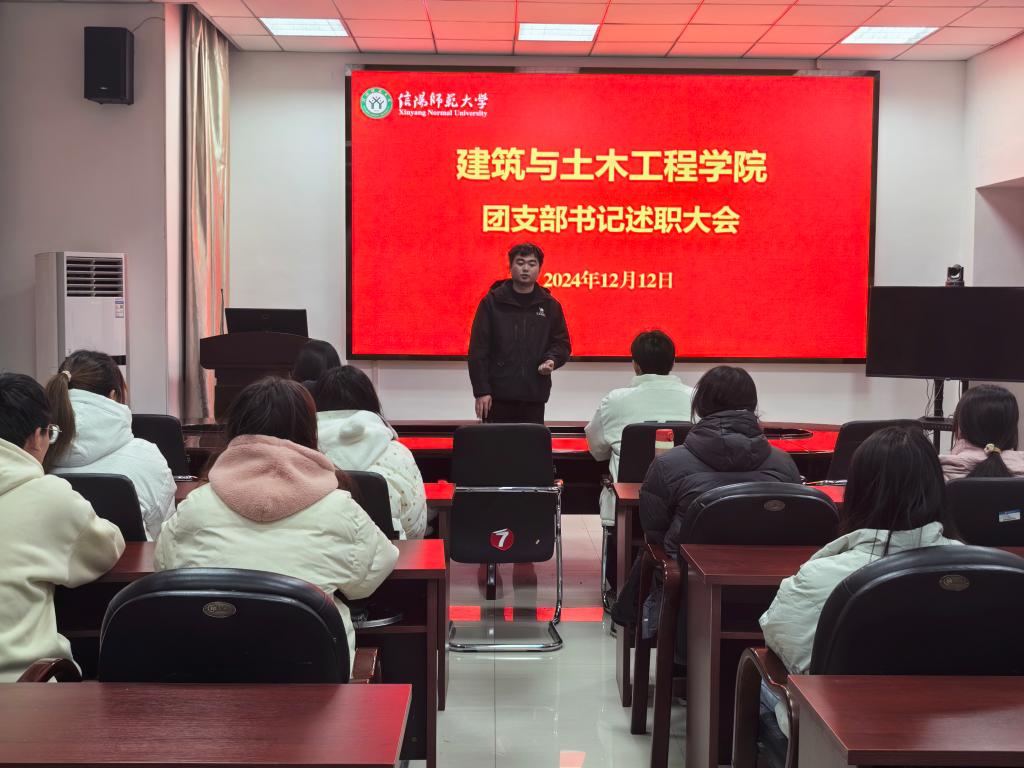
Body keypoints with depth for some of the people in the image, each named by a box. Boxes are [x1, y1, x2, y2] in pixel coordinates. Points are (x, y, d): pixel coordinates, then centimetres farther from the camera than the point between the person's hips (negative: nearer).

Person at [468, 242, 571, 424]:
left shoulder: (550, 305, 9)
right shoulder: (492, 302, 2)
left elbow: (562, 343, 15)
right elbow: (478, 349, -1)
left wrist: (551, 360, -8)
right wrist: (481, 390, -7)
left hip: (534, 397, 2)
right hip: (497, 397, -2)